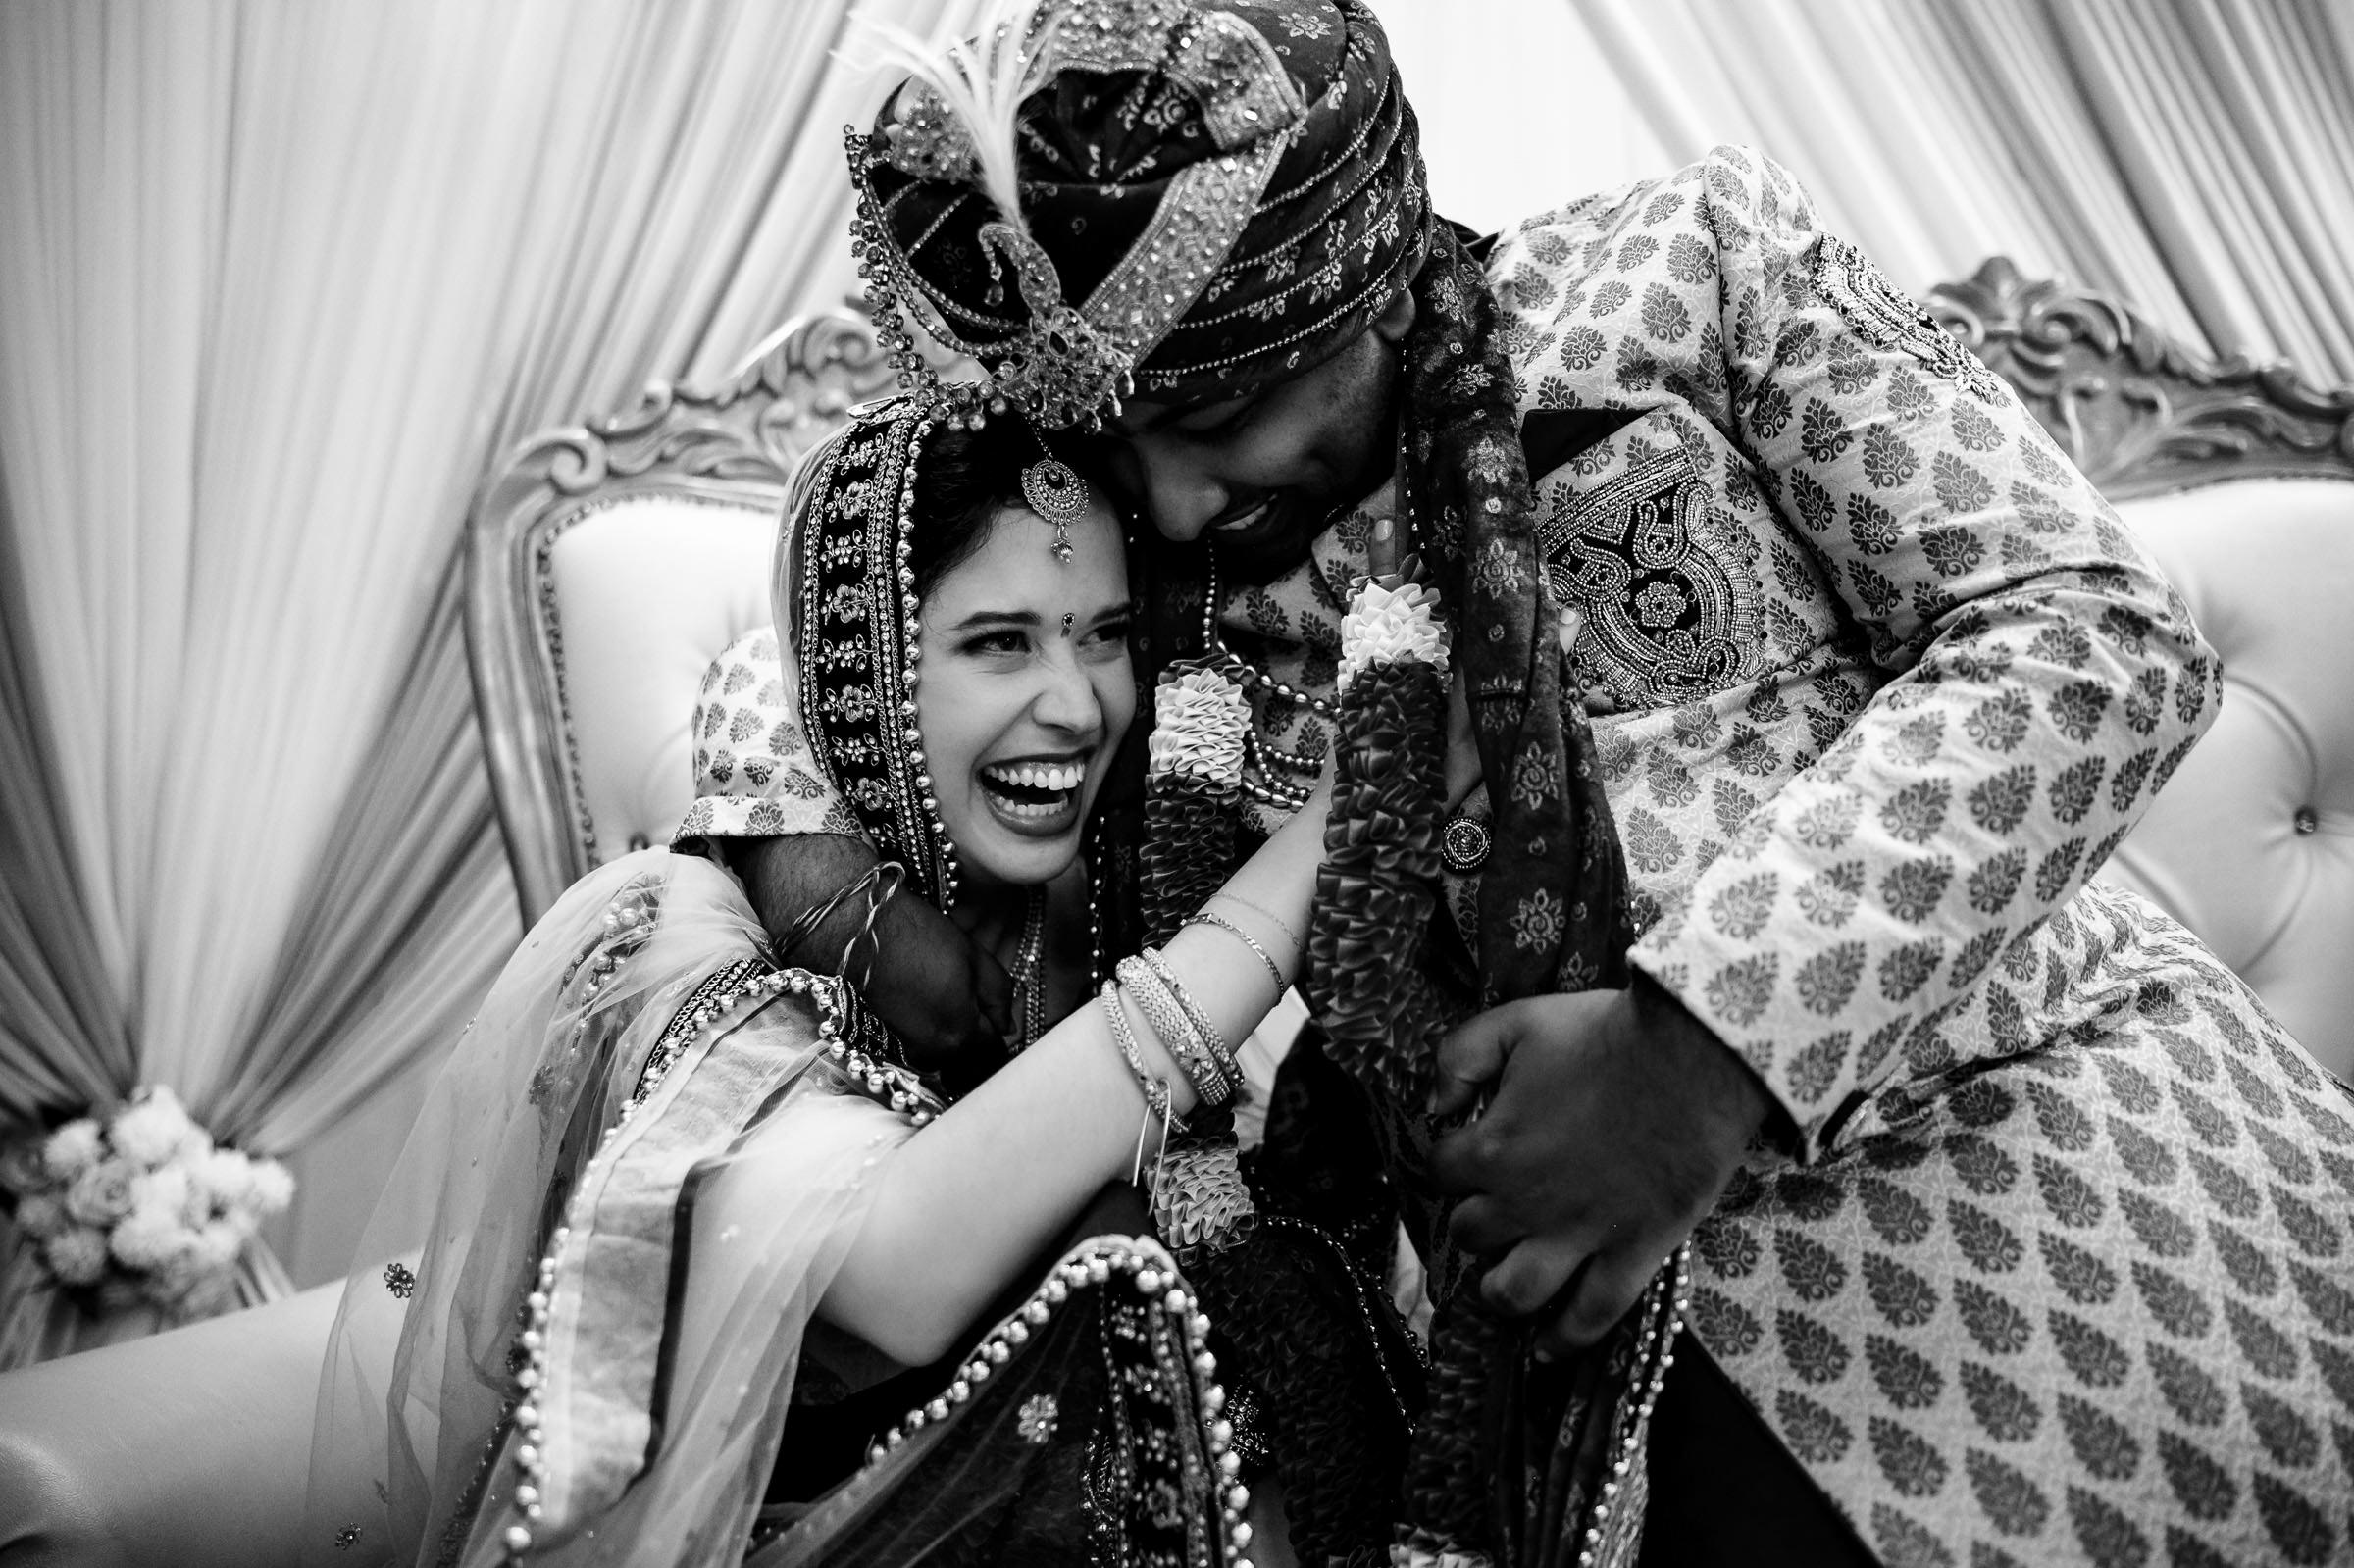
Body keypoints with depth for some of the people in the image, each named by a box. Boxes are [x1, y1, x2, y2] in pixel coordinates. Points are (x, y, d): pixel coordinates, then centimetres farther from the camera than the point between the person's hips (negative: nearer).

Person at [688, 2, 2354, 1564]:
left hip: (2027, 1146, -1)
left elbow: (2095, 636, -7)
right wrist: (801, 840, 1)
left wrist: (1716, 1038, -18)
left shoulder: (1692, 263, 0)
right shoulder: (1170, 575, 8)